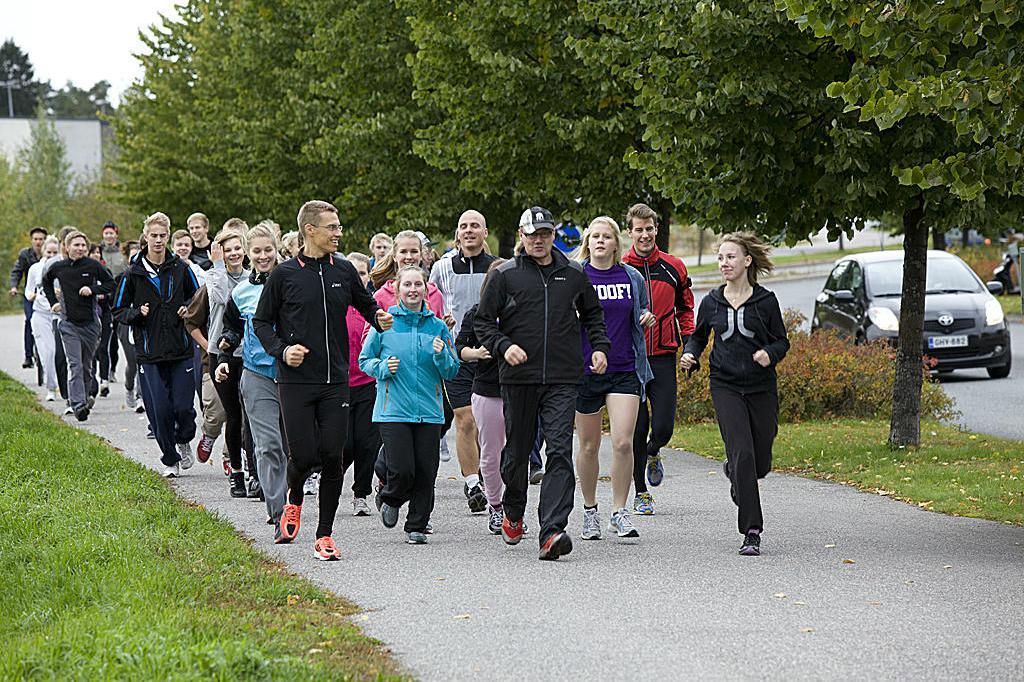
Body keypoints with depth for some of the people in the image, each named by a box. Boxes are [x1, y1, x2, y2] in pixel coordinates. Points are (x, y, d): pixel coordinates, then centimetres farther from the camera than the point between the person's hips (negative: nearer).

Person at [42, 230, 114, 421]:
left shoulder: (93, 266, -5)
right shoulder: (58, 268, 1)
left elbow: (110, 284, 3)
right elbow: (46, 281, 22)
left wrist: (92, 289, -12)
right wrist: (53, 302, 13)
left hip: (90, 322, 0)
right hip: (68, 323, 0)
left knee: (86, 365, 10)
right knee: (75, 365, -12)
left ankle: (86, 395, 30)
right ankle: (78, 404, -18)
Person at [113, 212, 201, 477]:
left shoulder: (181, 269, 3)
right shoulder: (134, 273, 1)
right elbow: (118, 311, 7)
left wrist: (189, 310, -3)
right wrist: (137, 313, -12)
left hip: (181, 350, 1)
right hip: (150, 354, 0)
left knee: (184, 407, -4)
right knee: (160, 411, -3)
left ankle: (184, 441, 28)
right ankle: (170, 460, 15)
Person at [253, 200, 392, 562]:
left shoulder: (344, 271, 8)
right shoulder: (284, 274, -1)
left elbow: (366, 304, 22)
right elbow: (261, 322, 6)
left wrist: (380, 318, 0)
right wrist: (281, 350, -10)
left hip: (336, 382, 3)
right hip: (296, 381, -3)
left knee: (332, 457, -3)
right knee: (304, 455, -7)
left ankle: (324, 535, 7)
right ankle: (294, 498, 27)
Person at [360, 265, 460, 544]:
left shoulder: (437, 326, 7)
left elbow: (452, 371, 10)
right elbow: (364, 360, 9)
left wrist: (441, 356, -11)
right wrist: (383, 368, -11)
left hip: (429, 411, 2)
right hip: (393, 410, -2)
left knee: (425, 473, 0)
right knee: (402, 470, -12)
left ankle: (417, 526, 17)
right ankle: (390, 500, 21)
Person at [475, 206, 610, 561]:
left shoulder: (574, 274, 10)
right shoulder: (505, 275, 3)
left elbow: (593, 313, 25)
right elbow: (483, 319, 6)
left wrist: (599, 346, 10)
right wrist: (503, 346, -11)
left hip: (562, 380, 0)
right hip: (519, 377, 0)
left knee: (560, 452, -13)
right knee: (517, 451, 11)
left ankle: (552, 531, -20)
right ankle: (513, 511, 39)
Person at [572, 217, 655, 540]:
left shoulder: (632, 277, 6)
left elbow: (641, 315, 20)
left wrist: (647, 319, -1)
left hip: (624, 371, 1)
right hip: (585, 370, -1)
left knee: (623, 443, -11)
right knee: (589, 446, 8)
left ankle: (619, 511, 0)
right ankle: (589, 511, 24)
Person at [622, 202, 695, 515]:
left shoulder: (673, 267, 6)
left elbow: (685, 308, 18)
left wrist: (688, 341, 6)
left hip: (663, 357, 1)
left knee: (663, 427, -4)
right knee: (636, 429, 1)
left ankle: (653, 454, 32)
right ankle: (641, 493, 14)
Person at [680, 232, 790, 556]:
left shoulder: (766, 301, -1)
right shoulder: (711, 303, 3)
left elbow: (782, 341, 6)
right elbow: (698, 336, 17)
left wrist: (770, 354, -15)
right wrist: (690, 356, -4)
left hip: (761, 387, 1)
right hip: (726, 386, -1)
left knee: (761, 463, 5)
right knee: (743, 454, -15)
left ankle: (735, 476, 44)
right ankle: (751, 533, -11)